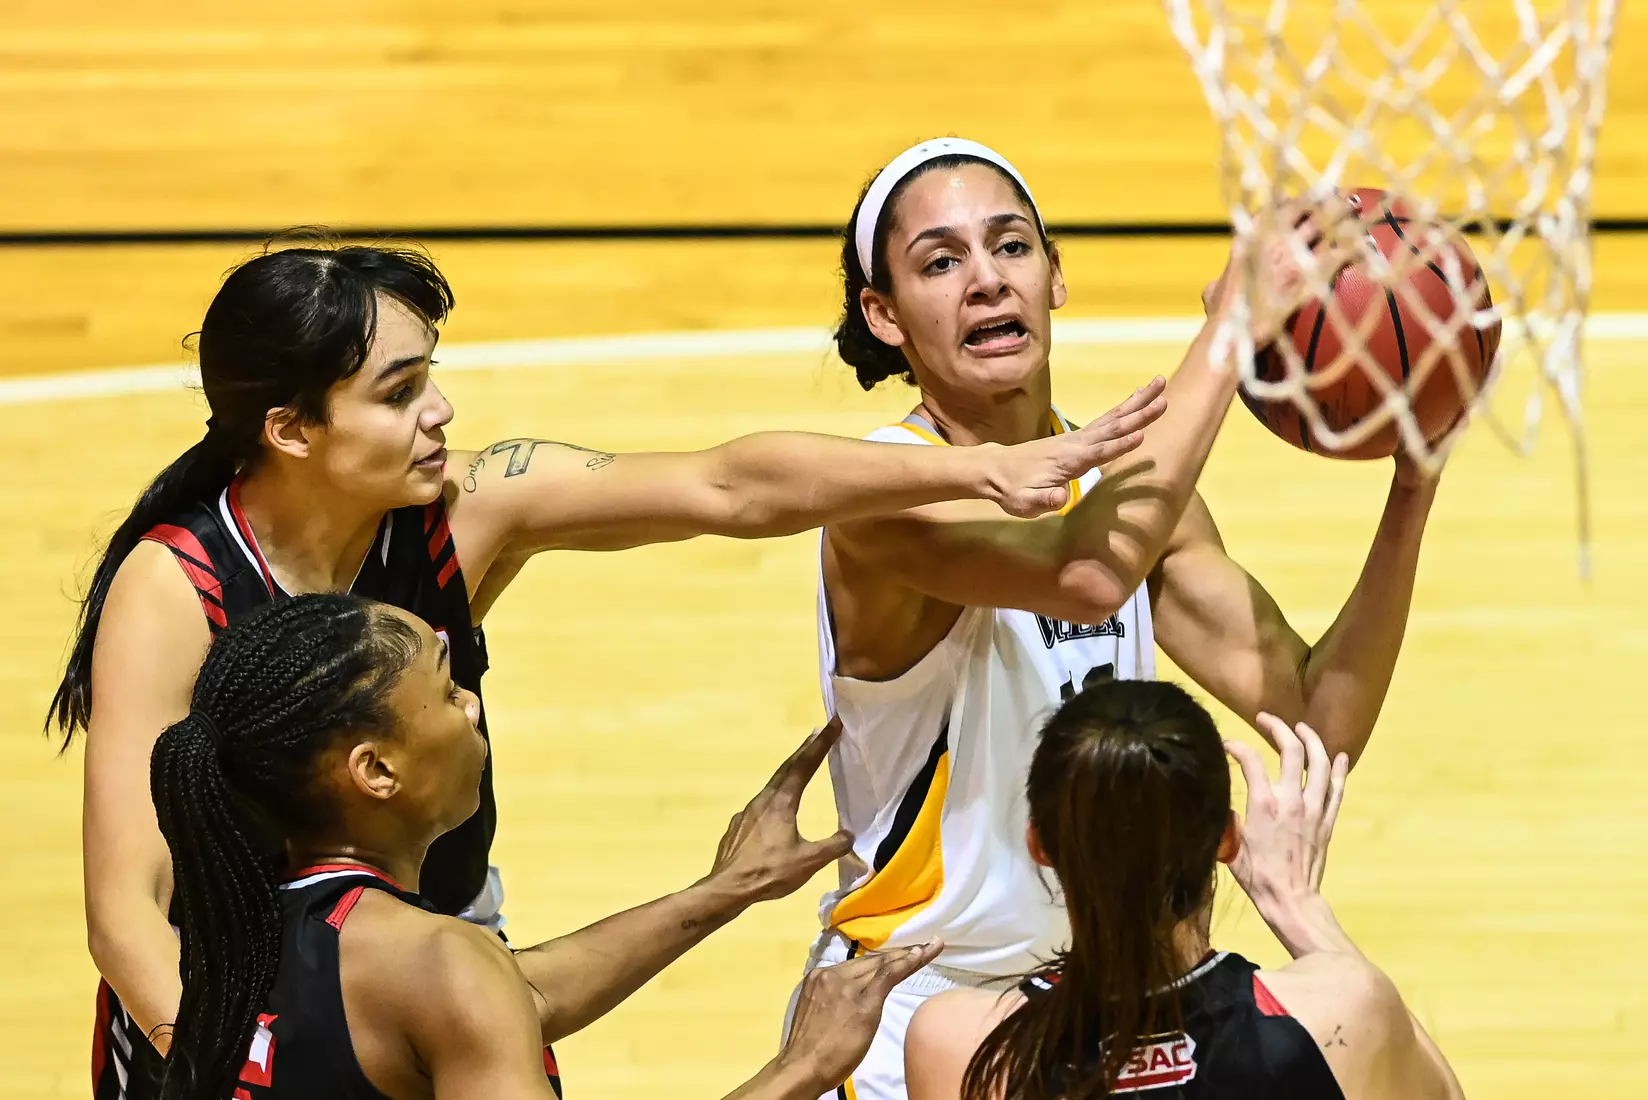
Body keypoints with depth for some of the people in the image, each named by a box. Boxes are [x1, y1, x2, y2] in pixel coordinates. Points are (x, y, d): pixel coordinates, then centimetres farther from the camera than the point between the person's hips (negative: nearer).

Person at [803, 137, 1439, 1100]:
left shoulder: (1127, 481, 3)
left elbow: (1319, 721, -2)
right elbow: (1087, 572, -39)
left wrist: (1412, 489, -12)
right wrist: (1231, 330, -34)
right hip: (911, 1020, -7)